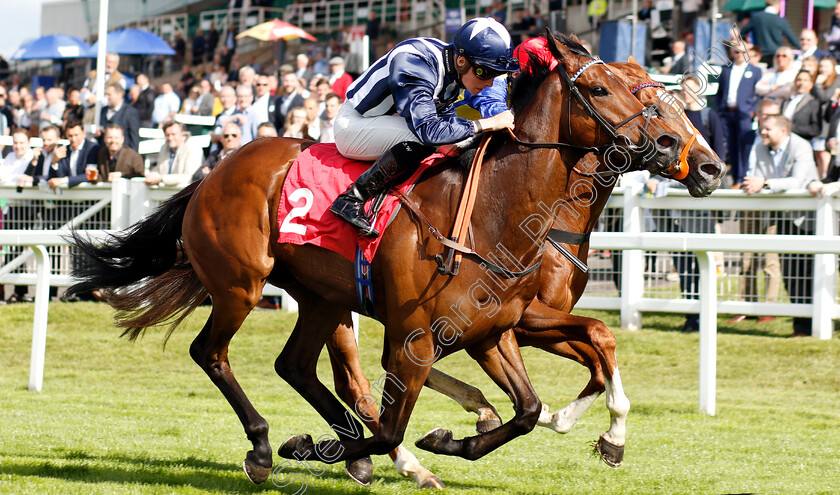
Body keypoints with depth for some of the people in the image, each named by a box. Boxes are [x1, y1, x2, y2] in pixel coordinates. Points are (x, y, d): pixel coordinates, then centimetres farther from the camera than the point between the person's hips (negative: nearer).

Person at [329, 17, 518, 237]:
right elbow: (428, 129, -40)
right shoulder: (414, 64, -32)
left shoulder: (454, 70, -4)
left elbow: (446, 119, 8)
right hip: (352, 124, -10)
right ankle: (352, 199, -26)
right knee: (420, 140, -32)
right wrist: (488, 124, -36)